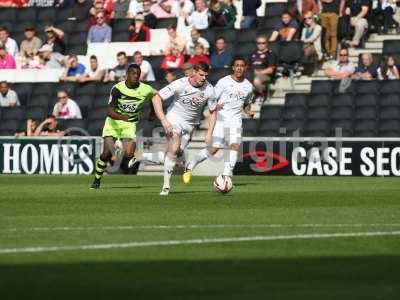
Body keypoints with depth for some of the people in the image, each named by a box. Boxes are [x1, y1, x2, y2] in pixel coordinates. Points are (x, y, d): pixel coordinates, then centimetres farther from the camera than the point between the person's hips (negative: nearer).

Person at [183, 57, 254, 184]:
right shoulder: (224, 82, -4)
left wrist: (248, 111, 5)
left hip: (235, 120, 3)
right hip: (220, 119, -3)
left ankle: (226, 176, -17)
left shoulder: (248, 86, 9)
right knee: (213, 149, -8)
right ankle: (190, 166, 13)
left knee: (234, 145, -20)